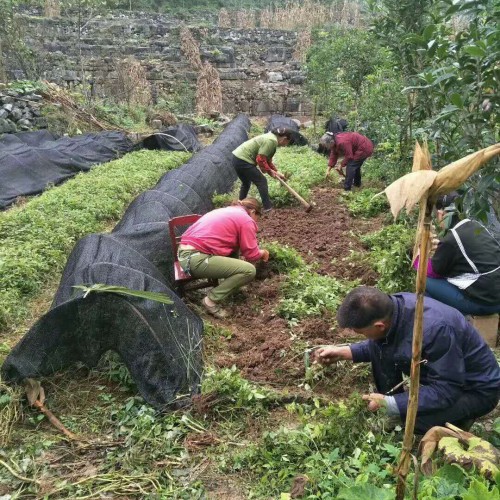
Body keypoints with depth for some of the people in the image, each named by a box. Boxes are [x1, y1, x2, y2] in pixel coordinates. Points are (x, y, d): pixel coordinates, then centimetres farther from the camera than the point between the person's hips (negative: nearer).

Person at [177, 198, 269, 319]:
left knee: (235, 245, 24)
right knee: (249, 270, -10)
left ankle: (231, 284, 23)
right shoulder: (246, 220, -2)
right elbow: (251, 254, -1)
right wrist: (263, 253, 21)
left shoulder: (227, 211, 25)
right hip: (196, 259, -10)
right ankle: (212, 300, -5)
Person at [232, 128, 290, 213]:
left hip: (237, 158, 10)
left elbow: (267, 160, 25)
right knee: (261, 181, -3)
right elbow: (260, 159, -20)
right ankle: (268, 208, -2)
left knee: (246, 183, 26)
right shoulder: (272, 141, -16)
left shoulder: (271, 137, 16)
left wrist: (276, 172, 20)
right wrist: (269, 171, -6)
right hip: (243, 161, -10)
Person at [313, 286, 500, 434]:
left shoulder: (434, 329, -40)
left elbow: (446, 390, -31)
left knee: (415, 417, -30)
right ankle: (394, 406, 7)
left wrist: (390, 404, -30)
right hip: (440, 371, 7)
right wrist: (343, 351, -6)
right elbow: (379, 343, 4)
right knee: (379, 348, -9)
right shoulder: (391, 306, -17)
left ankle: (460, 415, 2)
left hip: (477, 387, -7)